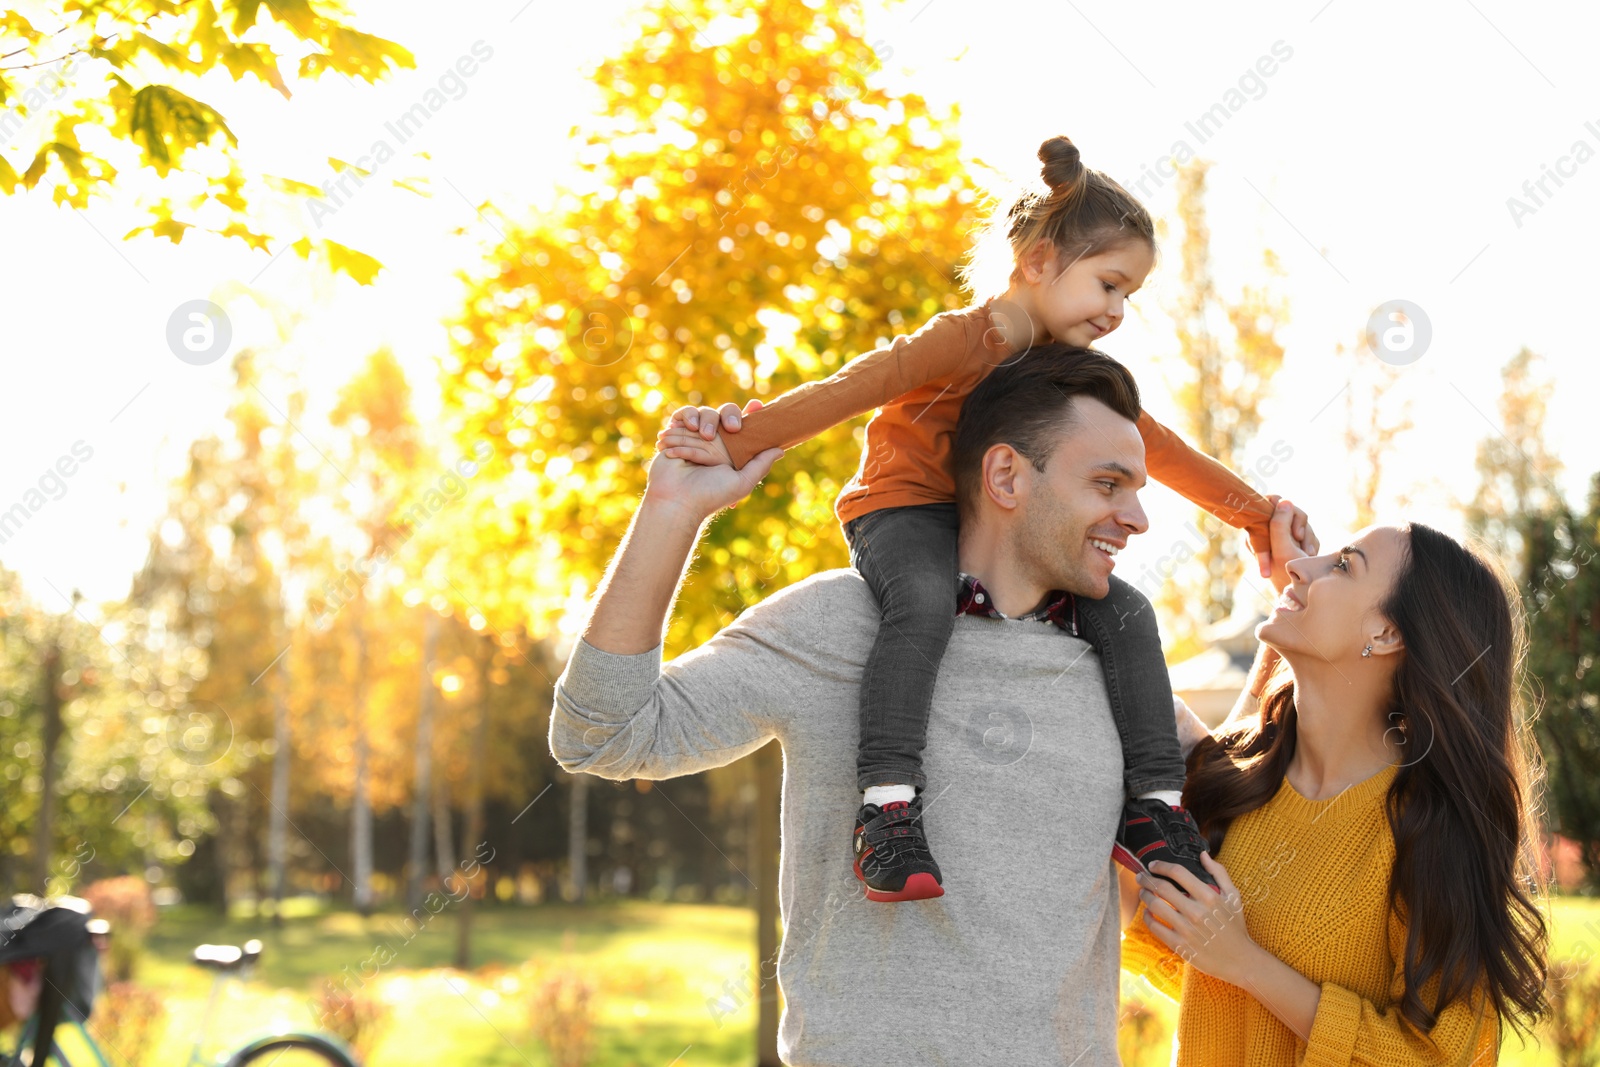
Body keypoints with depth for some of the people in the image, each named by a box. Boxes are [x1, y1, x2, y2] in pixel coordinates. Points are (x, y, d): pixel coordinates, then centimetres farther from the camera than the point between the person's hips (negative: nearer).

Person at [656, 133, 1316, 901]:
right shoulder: (967, 340, -16)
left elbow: (1158, 450, 21)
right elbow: (858, 386, -29)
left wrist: (1258, 514, 21)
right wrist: (740, 440, -41)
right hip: (906, 509, -7)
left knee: (1125, 613, -9)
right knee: (924, 605, -39)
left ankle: (1154, 808, -5)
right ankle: (888, 810, -44)